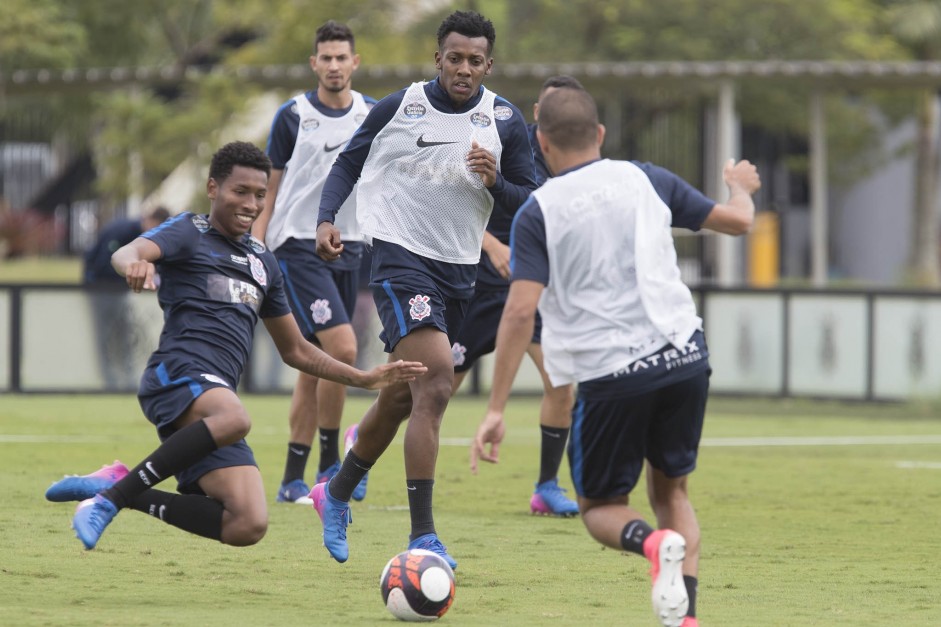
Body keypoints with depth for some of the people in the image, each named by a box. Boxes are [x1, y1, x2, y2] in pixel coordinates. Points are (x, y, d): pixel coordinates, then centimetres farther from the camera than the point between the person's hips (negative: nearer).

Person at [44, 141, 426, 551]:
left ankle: (123, 490, 4)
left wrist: (365, 379, 28)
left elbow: (295, 350, 35)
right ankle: (113, 495, -31)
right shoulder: (189, 233, 7)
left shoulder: (263, 263, 27)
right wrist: (134, 264, -40)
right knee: (233, 419, -41)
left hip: (218, 392, 7)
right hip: (178, 373, -7)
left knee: (248, 526, -9)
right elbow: (127, 253, -15)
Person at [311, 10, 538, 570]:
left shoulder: (506, 121, 3)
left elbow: (529, 206, 4)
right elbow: (349, 164, 9)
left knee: (401, 398, 16)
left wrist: (495, 183, -16)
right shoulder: (399, 108, -2)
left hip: (460, 271, 5)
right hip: (401, 257, -5)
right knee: (436, 384, -23)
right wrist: (327, 219, -6)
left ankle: (337, 494, 42)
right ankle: (423, 536, -24)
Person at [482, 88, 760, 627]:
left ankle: (653, 542, -20)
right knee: (672, 490, 21)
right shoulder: (643, 180, 7)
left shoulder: (538, 213, -2)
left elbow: (520, 311, -11)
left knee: (600, 506, 15)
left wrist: (496, 409, -10)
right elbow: (738, 221, 15)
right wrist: (742, 186, 40)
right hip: (684, 356, 3)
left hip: (608, 377, -3)